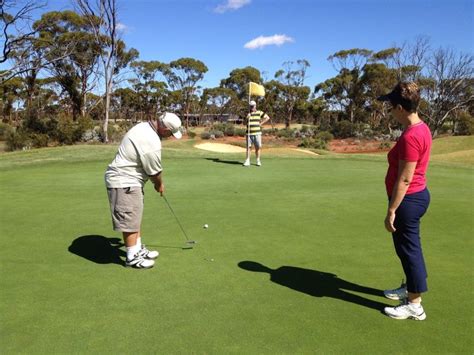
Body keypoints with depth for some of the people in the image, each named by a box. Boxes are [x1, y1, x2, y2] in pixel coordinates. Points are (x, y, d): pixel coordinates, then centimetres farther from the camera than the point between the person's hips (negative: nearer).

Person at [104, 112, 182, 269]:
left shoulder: (144, 127, 5)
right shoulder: (151, 141, -26)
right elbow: (155, 171, -14)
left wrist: (157, 182, 10)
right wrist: (160, 185, 6)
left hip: (127, 179, 11)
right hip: (124, 183, -11)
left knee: (135, 218, 18)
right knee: (130, 221, 0)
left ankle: (138, 249, 30)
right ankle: (132, 257, 12)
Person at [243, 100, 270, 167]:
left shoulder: (259, 113, 5)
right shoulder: (248, 114, 9)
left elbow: (267, 117, 6)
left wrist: (261, 123, -1)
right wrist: (247, 118, -14)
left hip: (257, 133, -1)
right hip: (249, 133, 1)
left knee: (258, 147, 1)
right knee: (248, 147, -1)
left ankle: (258, 161, 13)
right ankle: (247, 161, 2)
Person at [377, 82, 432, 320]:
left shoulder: (410, 136, -24)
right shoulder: (421, 128, 7)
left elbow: (405, 179, -24)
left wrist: (391, 211, -18)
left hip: (408, 199, -10)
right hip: (418, 194, 10)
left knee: (408, 248, 2)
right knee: (408, 246, 22)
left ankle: (414, 305, 17)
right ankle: (410, 288, 40)